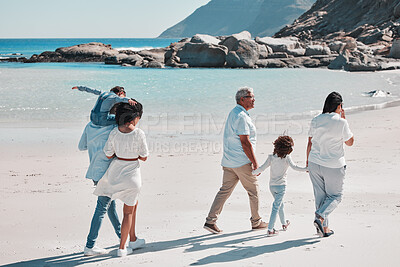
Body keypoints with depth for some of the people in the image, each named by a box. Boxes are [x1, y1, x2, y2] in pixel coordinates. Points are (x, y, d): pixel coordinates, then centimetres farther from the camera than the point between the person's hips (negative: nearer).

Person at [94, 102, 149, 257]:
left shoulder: (114, 132, -7)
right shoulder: (139, 134, -17)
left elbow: (108, 155, -1)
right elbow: (143, 157, -9)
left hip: (115, 172, 5)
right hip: (131, 174, -5)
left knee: (133, 204, 26)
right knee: (128, 211, 11)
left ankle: (133, 240, 32)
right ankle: (122, 248, 14)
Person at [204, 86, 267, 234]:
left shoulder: (234, 113, 15)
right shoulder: (241, 116, -17)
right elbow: (245, 142, -21)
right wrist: (255, 163, -17)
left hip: (229, 161, 9)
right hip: (242, 161, -9)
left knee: (225, 190, 7)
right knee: (253, 189, 6)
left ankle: (210, 221, 3)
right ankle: (256, 222, 18)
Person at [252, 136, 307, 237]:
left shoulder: (271, 157, 0)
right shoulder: (287, 157, -10)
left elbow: (262, 168, -3)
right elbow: (294, 167, -20)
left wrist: (253, 172, 10)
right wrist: (306, 169, -13)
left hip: (271, 186, 5)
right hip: (281, 185, -5)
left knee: (280, 204, 24)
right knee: (276, 207, -5)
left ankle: (284, 224, 41)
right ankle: (270, 230, -10)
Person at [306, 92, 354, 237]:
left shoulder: (315, 120, 1)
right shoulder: (341, 122, -12)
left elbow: (310, 143, 6)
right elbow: (350, 142, 1)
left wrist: (308, 161, 18)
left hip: (315, 164, 4)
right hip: (334, 166, -4)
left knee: (320, 195, 14)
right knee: (335, 195, 11)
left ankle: (323, 228, 16)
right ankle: (320, 217, -12)